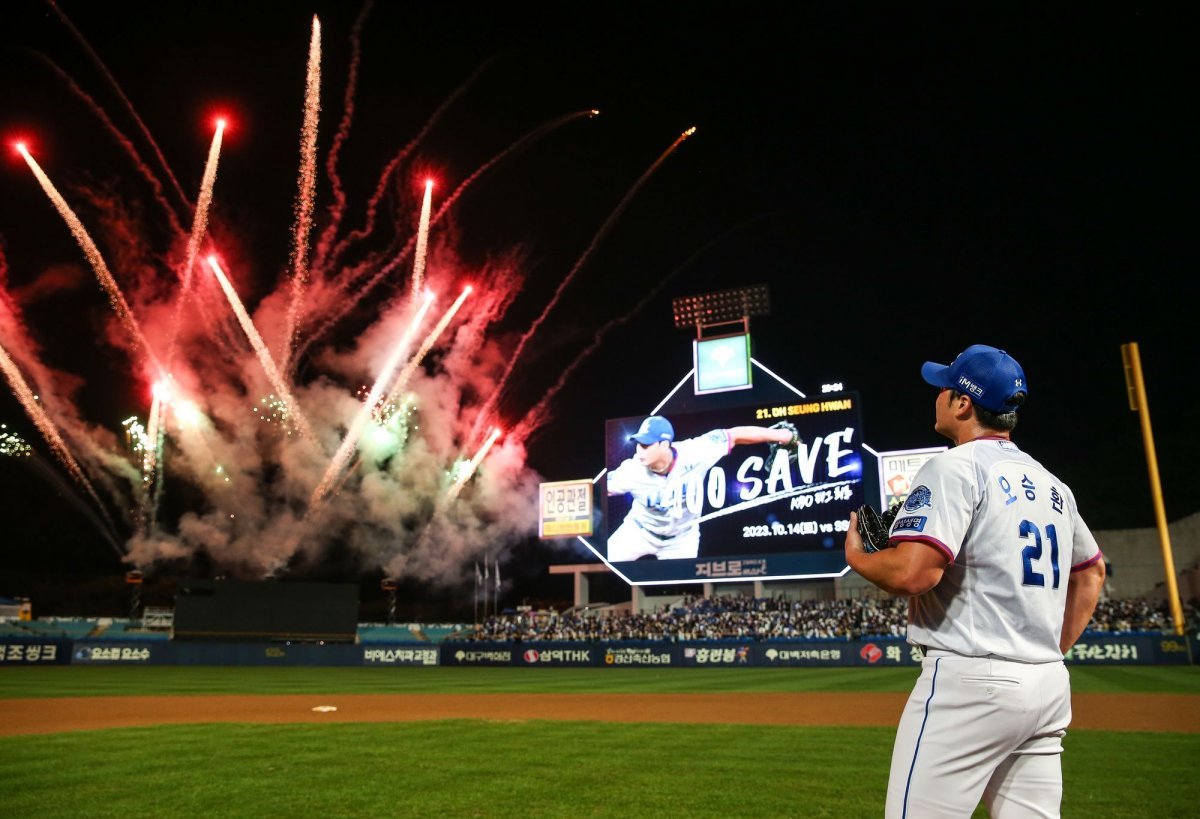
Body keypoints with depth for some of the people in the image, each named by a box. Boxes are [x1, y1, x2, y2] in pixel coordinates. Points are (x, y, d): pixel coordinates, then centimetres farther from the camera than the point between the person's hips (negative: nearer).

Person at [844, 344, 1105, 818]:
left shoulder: (955, 466, -11)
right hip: (1050, 686, 9)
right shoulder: (1052, 485, 15)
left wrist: (855, 556, -4)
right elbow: (1092, 571, 28)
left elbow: (913, 572, -23)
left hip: (971, 679, -8)